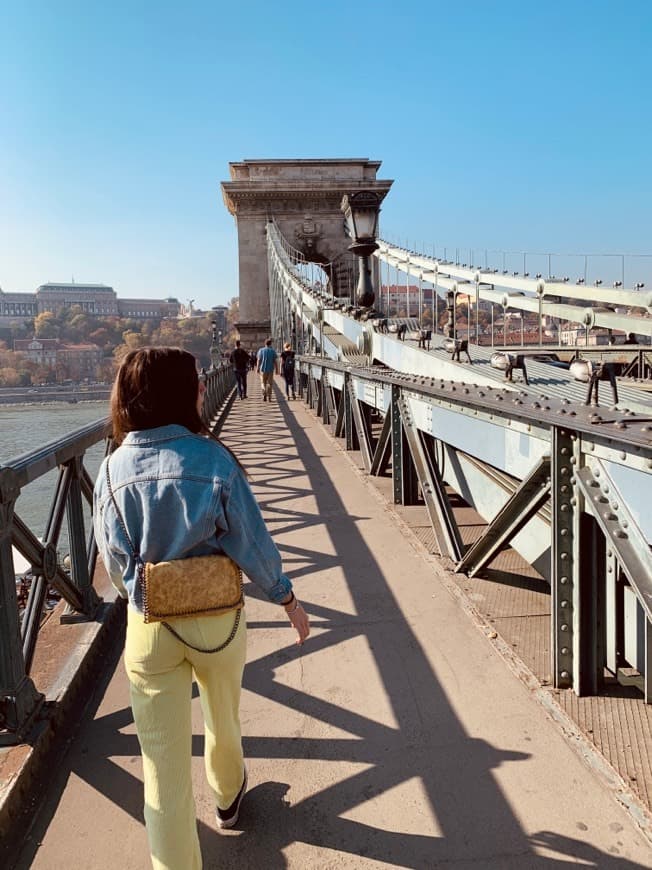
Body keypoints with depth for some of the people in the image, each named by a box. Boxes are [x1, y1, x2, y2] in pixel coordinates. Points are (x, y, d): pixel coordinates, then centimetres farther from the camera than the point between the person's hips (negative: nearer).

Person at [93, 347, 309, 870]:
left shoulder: (114, 469, -9)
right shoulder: (213, 459, -19)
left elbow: (114, 559, 1)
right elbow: (252, 542, -13)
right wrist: (288, 598, 2)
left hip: (148, 626, 1)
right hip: (217, 617, 0)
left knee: (163, 752, 13)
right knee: (223, 718, 28)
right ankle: (227, 797, 56)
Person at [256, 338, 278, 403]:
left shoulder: (261, 350, 0)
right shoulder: (273, 351, -1)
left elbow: (258, 360, -2)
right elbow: (275, 361, -3)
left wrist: (257, 368, 6)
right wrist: (276, 369, 2)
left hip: (263, 369, 0)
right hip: (270, 369, 0)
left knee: (263, 383, 10)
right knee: (269, 383, 7)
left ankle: (264, 395, -9)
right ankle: (269, 397, 5)